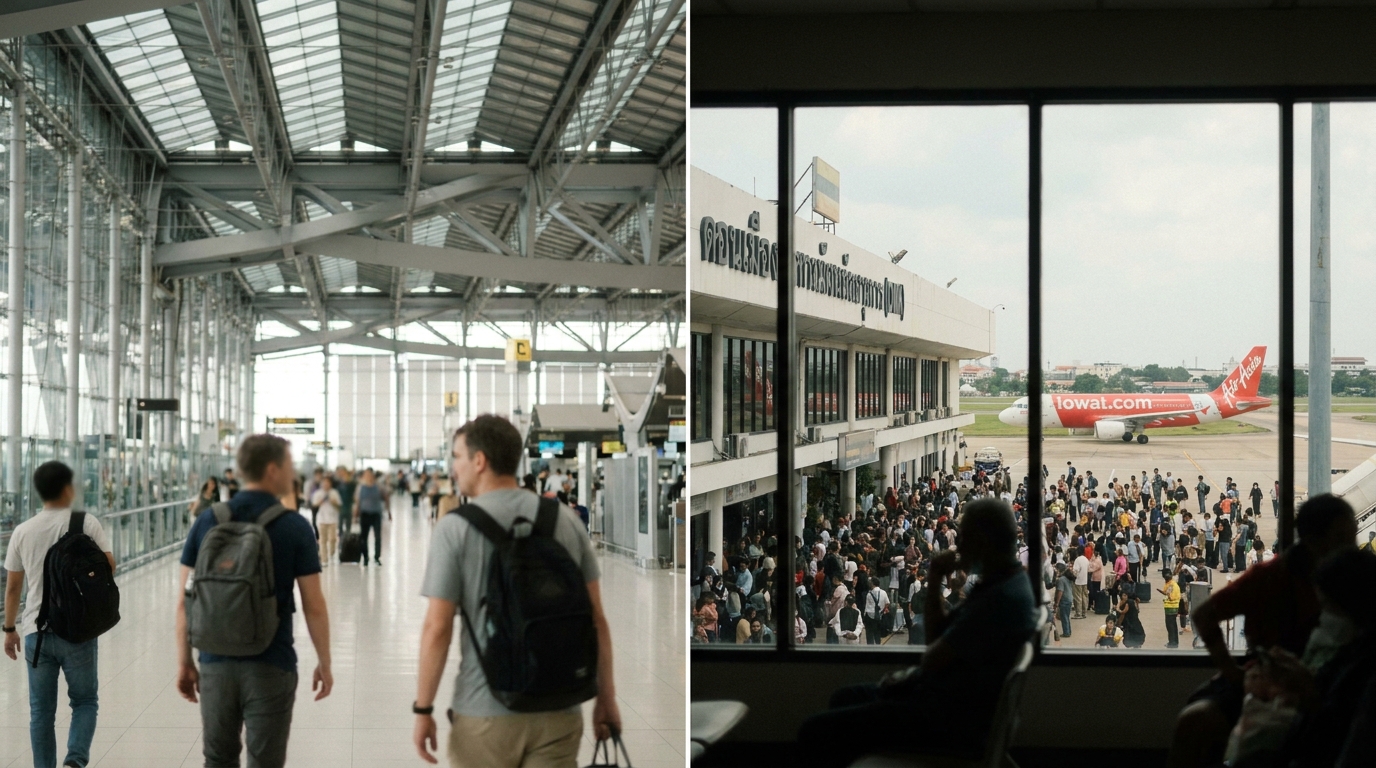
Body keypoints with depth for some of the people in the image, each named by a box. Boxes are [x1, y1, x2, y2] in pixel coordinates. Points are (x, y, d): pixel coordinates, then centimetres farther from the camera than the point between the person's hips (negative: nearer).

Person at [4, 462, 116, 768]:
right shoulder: (87, 523, -5)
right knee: (85, 700, 10)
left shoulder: (22, 531, 3)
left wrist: (10, 629, 16)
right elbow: (108, 565, -8)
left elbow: (13, 586, 7)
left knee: (41, 711, 11)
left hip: (36, 631, 2)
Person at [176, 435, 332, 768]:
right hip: (270, 666, -3)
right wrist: (324, 663, 5)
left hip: (216, 663, 3)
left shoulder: (207, 522, 1)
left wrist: (184, 662, 11)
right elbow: (314, 606, -6)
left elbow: (184, 600, 2)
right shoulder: (294, 527, -8)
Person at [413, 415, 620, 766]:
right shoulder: (567, 520, 4)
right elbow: (596, 619, 5)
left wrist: (423, 710, 0)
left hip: (485, 712, -3)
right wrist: (606, 697, 12)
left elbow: (437, 628, -9)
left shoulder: (455, 527, -7)